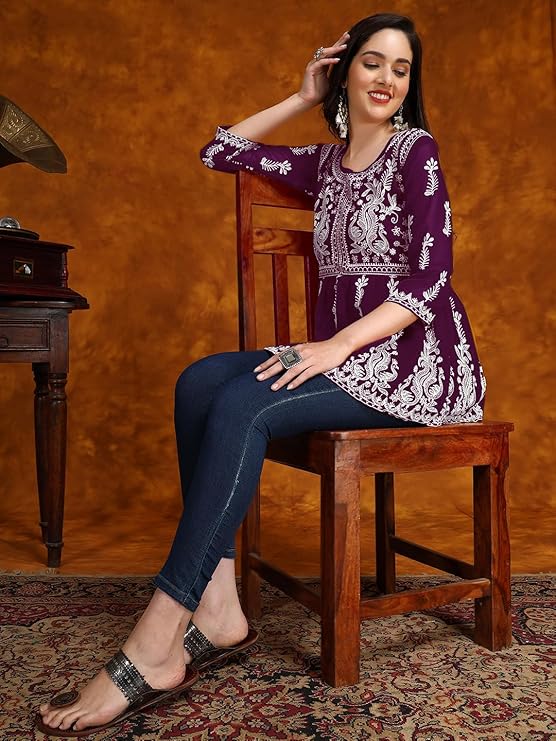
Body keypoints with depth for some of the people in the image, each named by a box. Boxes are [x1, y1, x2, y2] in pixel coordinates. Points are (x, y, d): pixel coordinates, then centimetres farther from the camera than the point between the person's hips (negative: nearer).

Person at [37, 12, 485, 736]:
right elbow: (220, 151, 24)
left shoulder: (416, 149, 1)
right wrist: (305, 98, 20)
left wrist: (337, 345, -22)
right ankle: (217, 607, -21)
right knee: (201, 380, -18)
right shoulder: (327, 164, 19)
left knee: (243, 404, -30)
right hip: (346, 356, 6)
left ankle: (154, 647, -27)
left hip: (418, 358, -6)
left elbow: (429, 277, -11)